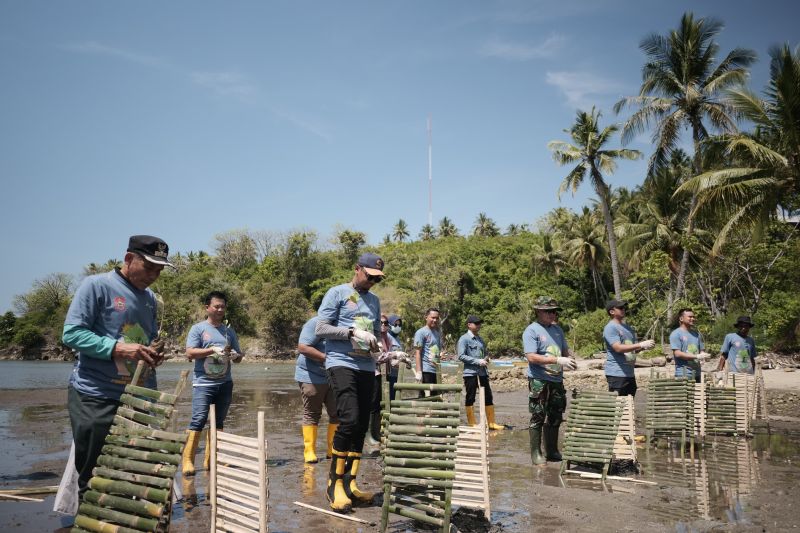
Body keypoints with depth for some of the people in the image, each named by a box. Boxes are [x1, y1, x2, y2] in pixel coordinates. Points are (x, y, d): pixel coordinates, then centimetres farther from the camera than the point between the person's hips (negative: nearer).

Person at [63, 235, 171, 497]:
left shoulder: (150, 298, 14)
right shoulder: (97, 285, -7)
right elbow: (71, 333, -14)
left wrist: (154, 355, 0)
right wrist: (117, 348, -24)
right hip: (96, 399, -6)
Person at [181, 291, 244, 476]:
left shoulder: (229, 331, 16)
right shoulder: (198, 329, 2)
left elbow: (238, 356, 18)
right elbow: (190, 353, -9)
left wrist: (236, 355, -6)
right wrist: (212, 350, -17)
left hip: (225, 383, 5)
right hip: (203, 383, -5)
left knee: (218, 422, 7)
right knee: (198, 420, -14)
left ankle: (210, 460, 14)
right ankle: (188, 460, -10)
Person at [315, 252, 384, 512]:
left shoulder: (374, 300, 20)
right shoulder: (337, 293, 0)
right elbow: (321, 328, -6)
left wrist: (375, 344, 4)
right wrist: (352, 332, -16)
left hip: (366, 367, 7)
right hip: (341, 363, -7)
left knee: (361, 426, 4)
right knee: (349, 419, -18)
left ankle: (349, 482, 13)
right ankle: (334, 482, -6)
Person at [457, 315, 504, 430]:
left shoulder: (480, 339, 17)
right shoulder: (464, 339, -6)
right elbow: (461, 356, -14)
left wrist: (486, 358, 1)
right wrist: (478, 361, -18)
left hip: (483, 373, 7)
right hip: (470, 373, -7)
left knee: (488, 398, 8)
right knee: (470, 398, 1)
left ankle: (491, 423, 16)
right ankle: (471, 424, 9)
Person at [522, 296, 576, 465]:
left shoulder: (557, 329, 12)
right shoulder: (531, 331, -11)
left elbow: (565, 350, 21)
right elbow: (531, 357, -20)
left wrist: (570, 360, -3)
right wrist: (558, 360, -23)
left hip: (557, 380, 7)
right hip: (539, 381, -7)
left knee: (555, 418, 13)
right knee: (538, 418, 0)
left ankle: (552, 451, 25)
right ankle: (536, 453, 8)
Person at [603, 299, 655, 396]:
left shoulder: (627, 327, 16)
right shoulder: (610, 328, -11)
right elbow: (618, 348, -22)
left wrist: (644, 347, 1)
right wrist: (641, 345, -22)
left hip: (630, 373, 9)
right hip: (616, 374, -9)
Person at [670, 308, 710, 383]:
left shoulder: (697, 334, 17)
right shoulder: (676, 334, -5)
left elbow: (702, 350, 19)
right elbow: (677, 353, -13)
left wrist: (703, 356, -6)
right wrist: (697, 356, -17)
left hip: (697, 373, 7)